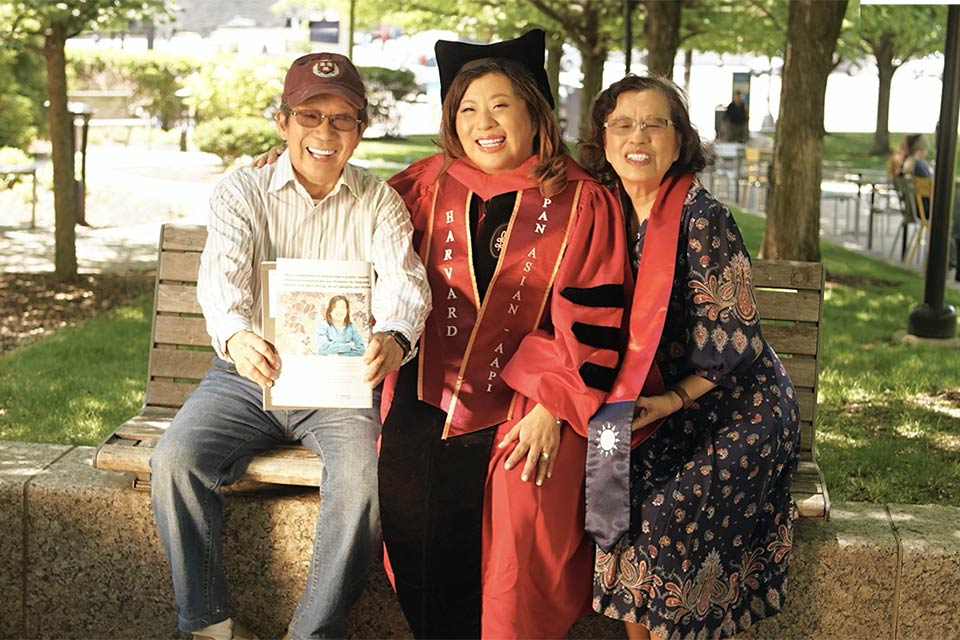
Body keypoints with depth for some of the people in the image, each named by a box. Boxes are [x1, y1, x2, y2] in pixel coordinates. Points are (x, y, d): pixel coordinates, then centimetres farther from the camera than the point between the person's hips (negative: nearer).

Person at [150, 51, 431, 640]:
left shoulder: (379, 201, 4)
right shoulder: (242, 192, 2)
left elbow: (404, 278, -13)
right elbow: (223, 274, -16)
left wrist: (394, 337, -39)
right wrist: (234, 336, -41)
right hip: (247, 375, 1)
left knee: (364, 479, -29)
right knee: (175, 460, -24)